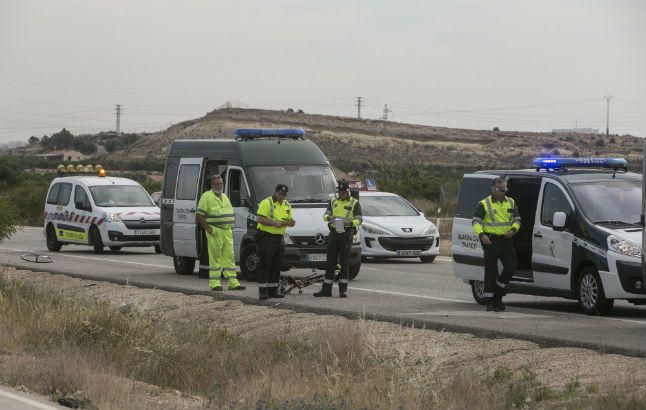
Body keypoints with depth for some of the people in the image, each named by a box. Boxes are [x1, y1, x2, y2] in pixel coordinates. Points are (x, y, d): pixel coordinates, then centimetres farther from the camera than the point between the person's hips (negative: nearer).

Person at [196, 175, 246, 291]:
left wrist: (231, 227, 15)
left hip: (227, 232, 7)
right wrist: (208, 229, -15)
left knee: (229, 257, 6)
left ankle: (233, 282, 7)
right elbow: (199, 216, -10)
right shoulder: (207, 197, -4)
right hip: (215, 232, -7)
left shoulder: (225, 197, 20)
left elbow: (231, 214, 28)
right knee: (215, 258, -5)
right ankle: (214, 284, -3)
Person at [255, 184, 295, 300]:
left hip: (279, 238, 7)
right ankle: (262, 291, -11)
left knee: (277, 266, 8)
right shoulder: (266, 203, -7)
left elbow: (290, 220, 22)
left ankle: (273, 290, 14)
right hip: (267, 237, -7)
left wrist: (291, 222, -2)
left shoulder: (287, 205, 16)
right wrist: (275, 223, -23)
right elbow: (260, 219, -16)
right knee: (265, 265, -10)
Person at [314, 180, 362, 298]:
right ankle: (326, 289, 6)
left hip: (346, 234, -4)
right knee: (330, 262, 4)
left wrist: (349, 222, -25)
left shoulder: (354, 203, 3)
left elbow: (358, 220, -4)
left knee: (344, 262, -5)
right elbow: (325, 215, 7)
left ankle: (343, 290, -1)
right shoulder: (333, 202, 15)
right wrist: (329, 217, -18)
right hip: (333, 233, 4)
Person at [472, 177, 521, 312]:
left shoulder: (511, 203, 14)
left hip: (507, 240, 4)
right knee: (490, 271, -3)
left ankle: (498, 294, 16)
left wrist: (513, 229, -4)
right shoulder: (484, 204, 0)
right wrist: (481, 235, -21)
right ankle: (490, 301, 2)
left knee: (510, 267, -4)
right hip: (491, 240, -4)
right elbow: (476, 221, -4)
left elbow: (517, 219, 18)